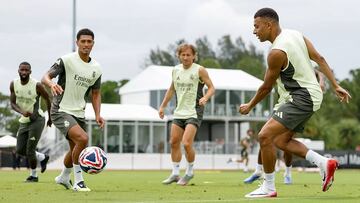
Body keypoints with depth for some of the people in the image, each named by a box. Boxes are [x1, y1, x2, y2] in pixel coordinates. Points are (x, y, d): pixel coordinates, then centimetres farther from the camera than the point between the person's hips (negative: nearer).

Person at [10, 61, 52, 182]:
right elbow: (12, 103, -3)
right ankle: (43, 158, 32)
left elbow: (48, 100, -4)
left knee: (30, 150, -8)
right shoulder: (13, 84, -4)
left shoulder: (37, 85, -18)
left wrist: (50, 118, 6)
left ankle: (33, 175, 14)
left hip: (37, 119, -6)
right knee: (20, 150, 8)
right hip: (24, 121, 6)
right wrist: (22, 112, -23)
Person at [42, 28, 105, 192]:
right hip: (61, 111, -7)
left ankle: (63, 177, 47)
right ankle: (78, 181, -14)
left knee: (75, 149, 18)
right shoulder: (66, 60, -12)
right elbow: (45, 77, -18)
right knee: (83, 138, -26)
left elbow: (95, 93, 17)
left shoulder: (96, 68, 6)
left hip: (79, 113, 7)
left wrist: (97, 115, 5)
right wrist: (51, 84, -41)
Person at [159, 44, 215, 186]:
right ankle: (175, 174, 17)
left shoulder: (199, 70, -8)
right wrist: (163, 106, 18)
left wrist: (205, 98, -25)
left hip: (194, 112, -6)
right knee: (174, 142, 5)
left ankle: (189, 172, 5)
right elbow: (172, 89, 21)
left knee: (186, 143, -16)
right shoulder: (176, 70, 9)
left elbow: (211, 87, -6)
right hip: (179, 111, 6)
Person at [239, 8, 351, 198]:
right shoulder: (295, 34, 6)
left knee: (265, 136, -16)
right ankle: (324, 163, 13)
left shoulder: (277, 53, -20)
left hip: (301, 98, -10)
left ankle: (268, 188, -9)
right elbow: (319, 59, 6)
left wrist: (249, 106, 6)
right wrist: (335, 86, 7)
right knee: (281, 141, 15)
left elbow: (266, 87, -10)